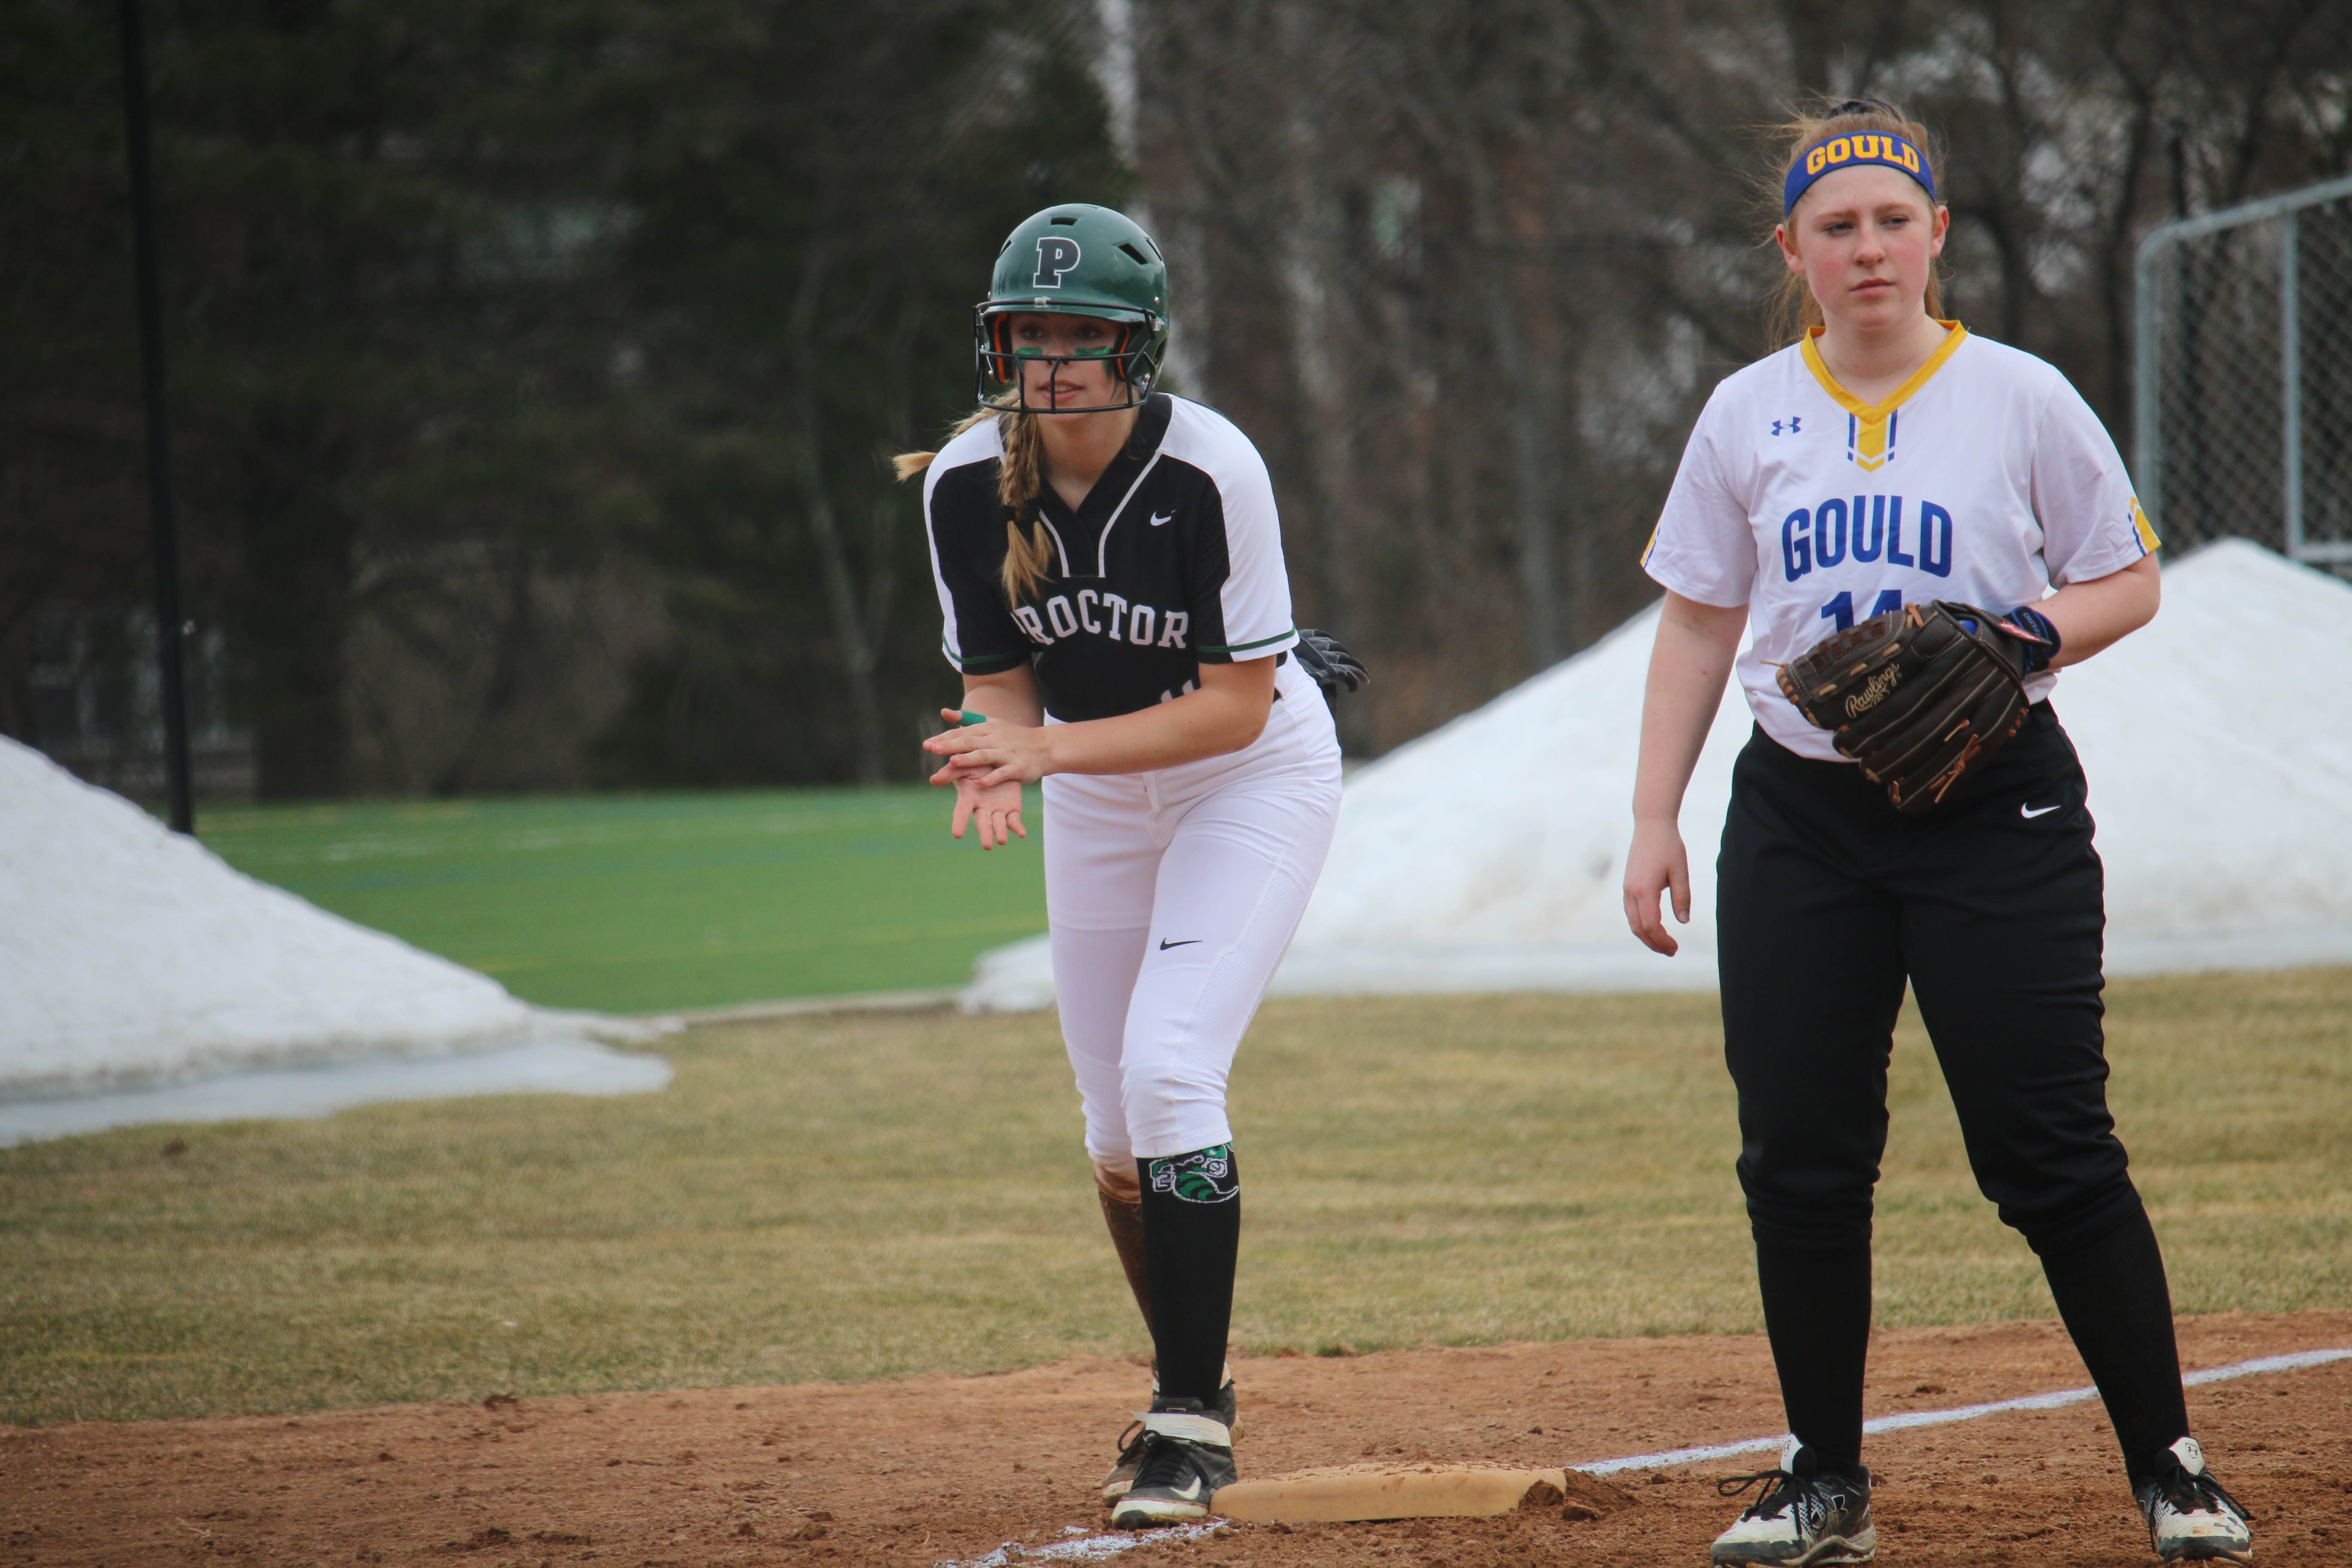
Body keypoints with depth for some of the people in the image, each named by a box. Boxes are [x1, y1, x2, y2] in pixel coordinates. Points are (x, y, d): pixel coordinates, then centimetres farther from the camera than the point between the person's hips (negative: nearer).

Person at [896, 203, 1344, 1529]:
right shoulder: (967, 483, -14)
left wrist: (1050, 748, -34)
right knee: (1117, 1124, 7)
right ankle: (1192, 1393, 28)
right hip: (1097, 803, 5)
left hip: (1254, 782, -5)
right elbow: (1003, 677, -4)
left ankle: (1192, 1421, -13)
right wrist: (1000, 762, -28)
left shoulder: (1210, 469, -27)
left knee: (1168, 1072, -21)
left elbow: (1237, 707, -24)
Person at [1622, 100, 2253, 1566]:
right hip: (1800, 821, 3)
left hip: (1997, 813, -3)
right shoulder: (1749, 415, 7)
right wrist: (1656, 819, 5)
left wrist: (2033, 635, -15)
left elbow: (2132, 580, 5)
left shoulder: (2023, 399, -1)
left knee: (2054, 1153, -7)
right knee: (1800, 1158, 2)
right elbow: (1698, 624, 11)